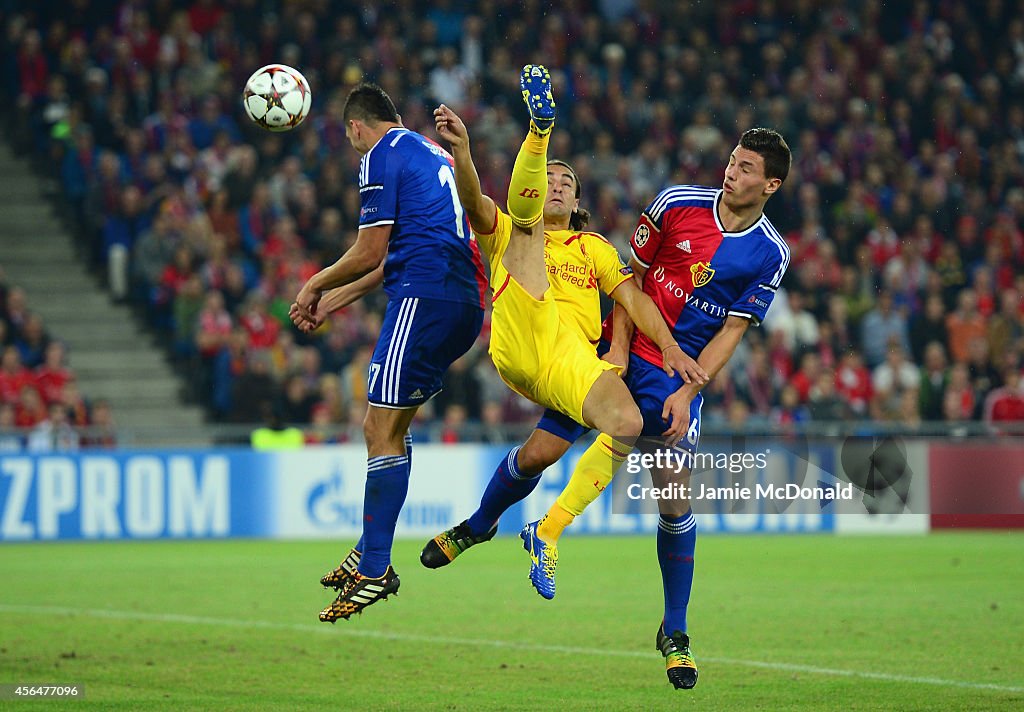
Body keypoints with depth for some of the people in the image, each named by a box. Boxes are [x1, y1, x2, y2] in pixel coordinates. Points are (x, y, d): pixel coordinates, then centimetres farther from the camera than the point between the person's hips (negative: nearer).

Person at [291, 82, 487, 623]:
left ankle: (375, 569, -13)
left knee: (382, 431, -9)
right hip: (465, 302, 9)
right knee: (388, 426, 17)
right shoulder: (433, 153, 25)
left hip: (423, 297, -9)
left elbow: (369, 254, -7)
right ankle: (370, 550, 17)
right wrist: (329, 300, 33)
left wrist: (315, 286, 10)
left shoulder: (381, 156, -3)